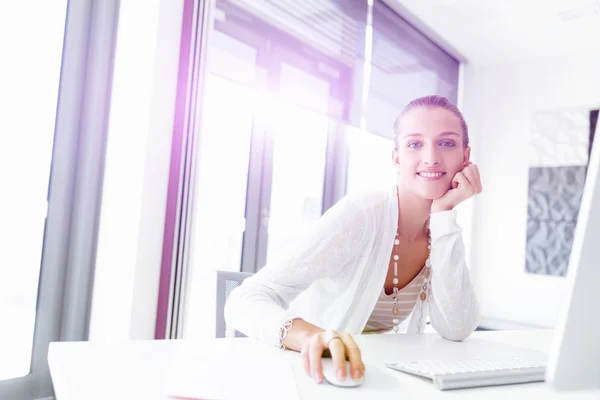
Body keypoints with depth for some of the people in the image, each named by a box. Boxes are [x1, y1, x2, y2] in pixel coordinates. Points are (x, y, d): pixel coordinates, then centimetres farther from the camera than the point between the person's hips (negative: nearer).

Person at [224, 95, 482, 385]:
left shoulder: (441, 227, -3)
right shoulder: (360, 215, -20)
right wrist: (307, 335, -45)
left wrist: (443, 216, -18)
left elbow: (456, 329, -14)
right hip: (315, 376, -3)